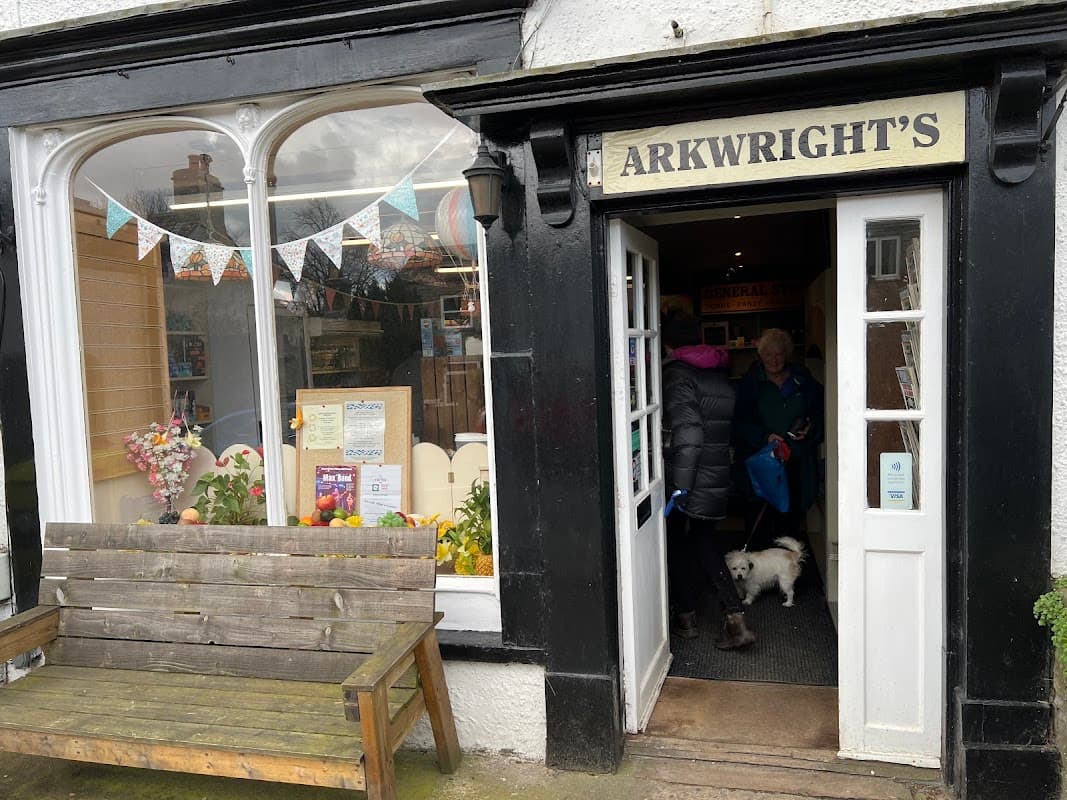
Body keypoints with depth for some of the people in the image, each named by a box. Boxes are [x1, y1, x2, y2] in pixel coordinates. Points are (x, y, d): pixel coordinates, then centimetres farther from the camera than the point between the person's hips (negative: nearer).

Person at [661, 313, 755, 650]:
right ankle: (734, 618, 9)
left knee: (678, 545, 12)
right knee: (704, 541, 18)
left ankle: (685, 616, 25)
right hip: (719, 478, 7)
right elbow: (726, 427, 15)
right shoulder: (718, 373, 12)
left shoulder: (677, 373, -13)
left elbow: (687, 432, -23)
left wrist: (680, 485, -23)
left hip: (692, 482, -7)